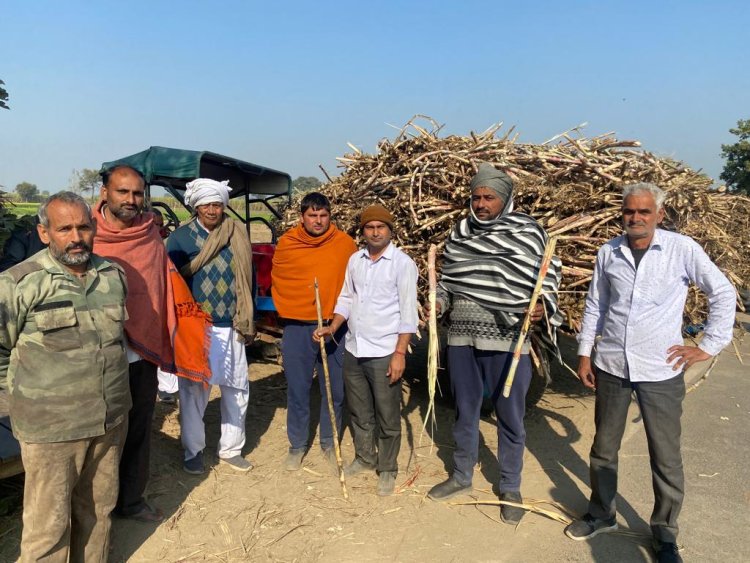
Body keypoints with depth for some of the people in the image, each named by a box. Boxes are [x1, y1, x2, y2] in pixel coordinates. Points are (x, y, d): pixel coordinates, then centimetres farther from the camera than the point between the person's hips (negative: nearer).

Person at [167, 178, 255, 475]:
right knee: (193, 389, 6)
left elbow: (248, 279, 8)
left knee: (237, 389, 9)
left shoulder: (238, 236, 5)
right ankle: (193, 452, 23)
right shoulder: (180, 237, -2)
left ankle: (231, 449, 26)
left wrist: (247, 320, 5)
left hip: (230, 327, 3)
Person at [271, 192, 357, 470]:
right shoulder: (286, 244, -1)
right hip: (296, 328, 0)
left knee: (335, 389, 10)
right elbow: (277, 280, 11)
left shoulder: (345, 243, -3)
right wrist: (286, 309, 3)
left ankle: (329, 442, 30)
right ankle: (297, 445, 27)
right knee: (297, 390, 9)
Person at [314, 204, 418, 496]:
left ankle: (387, 469, 22)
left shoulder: (402, 263, -8)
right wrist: (332, 327, 1)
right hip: (353, 350, 5)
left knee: (387, 416, 6)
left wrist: (400, 353, -14)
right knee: (359, 412, 18)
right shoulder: (355, 260, 8)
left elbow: (408, 312, -10)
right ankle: (364, 457, 37)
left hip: (384, 352, -5)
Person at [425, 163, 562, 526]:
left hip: (508, 339, -4)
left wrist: (543, 306, -20)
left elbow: (548, 280, -1)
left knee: (510, 417, 9)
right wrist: (440, 302, 0)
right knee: (464, 411, 18)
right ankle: (461, 477, 37)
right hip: (461, 336, 4)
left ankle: (510, 488, 28)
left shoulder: (528, 232, -3)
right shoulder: (459, 234, 9)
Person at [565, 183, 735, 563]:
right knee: (604, 447, 16)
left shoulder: (682, 249, -8)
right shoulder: (608, 252, 1)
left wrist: (709, 345, -5)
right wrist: (584, 353, 8)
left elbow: (723, 293, -1)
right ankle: (601, 515, 36)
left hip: (661, 371, -3)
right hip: (611, 365, 3)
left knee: (666, 457, 7)